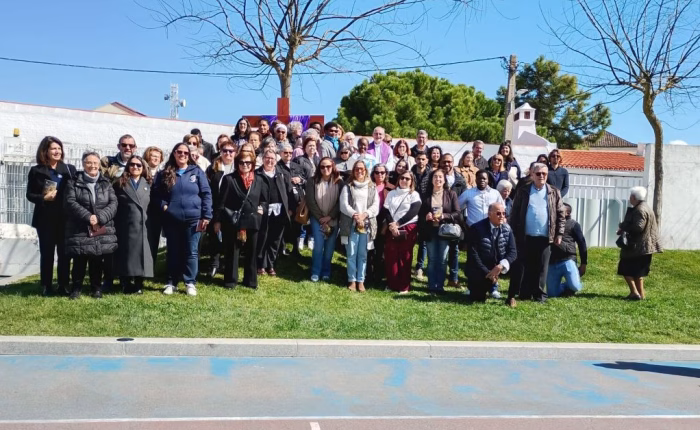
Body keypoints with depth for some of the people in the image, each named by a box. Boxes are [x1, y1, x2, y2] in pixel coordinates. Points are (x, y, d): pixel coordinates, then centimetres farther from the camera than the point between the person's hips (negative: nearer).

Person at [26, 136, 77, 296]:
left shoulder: (70, 169, 5)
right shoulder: (36, 171, 3)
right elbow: (30, 194, 3)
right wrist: (43, 198, -16)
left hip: (65, 218, 1)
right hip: (45, 218, 0)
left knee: (64, 252, 4)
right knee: (46, 252, 5)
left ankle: (64, 285, 13)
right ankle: (46, 286, 13)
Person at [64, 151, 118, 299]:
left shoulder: (106, 183, 11)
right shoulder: (73, 182, 5)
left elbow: (113, 203, 1)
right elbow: (70, 203, -7)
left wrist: (99, 217, -15)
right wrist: (88, 217, -18)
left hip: (102, 231, 2)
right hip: (79, 230, -2)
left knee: (98, 261, 6)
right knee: (79, 261, 0)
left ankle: (97, 288, 19)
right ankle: (76, 287, 15)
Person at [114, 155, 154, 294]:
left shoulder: (147, 184, 14)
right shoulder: (121, 183, 6)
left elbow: (152, 205, 13)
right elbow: (114, 206, 2)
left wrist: (151, 223, 5)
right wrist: (116, 226, -6)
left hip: (143, 226, 2)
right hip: (126, 226, -2)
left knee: (142, 254, 1)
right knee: (126, 255, 0)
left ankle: (138, 285, 11)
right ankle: (126, 285, 8)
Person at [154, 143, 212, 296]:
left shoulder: (197, 172, 3)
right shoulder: (165, 174, 7)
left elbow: (206, 194, 0)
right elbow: (156, 193, 12)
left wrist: (206, 216, -7)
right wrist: (163, 205, -7)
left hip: (193, 219, -1)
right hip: (172, 220, 1)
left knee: (191, 252, 4)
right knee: (173, 252, 10)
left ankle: (190, 283, 13)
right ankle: (171, 283, 20)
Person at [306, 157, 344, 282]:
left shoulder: (339, 182, -1)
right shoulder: (313, 181, -1)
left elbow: (340, 202, -4)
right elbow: (310, 201, -4)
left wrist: (329, 217, -10)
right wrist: (320, 217, -8)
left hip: (333, 220, 1)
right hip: (317, 219, -1)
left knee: (330, 247, 3)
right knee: (318, 246, -9)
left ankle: (326, 272, 16)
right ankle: (315, 272, 3)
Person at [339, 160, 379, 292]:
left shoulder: (372, 188, 12)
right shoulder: (347, 187, 7)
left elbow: (376, 206, 3)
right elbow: (343, 205, -3)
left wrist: (364, 215, -13)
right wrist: (355, 215, -16)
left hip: (367, 225, 1)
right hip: (351, 225, -1)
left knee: (363, 254, 4)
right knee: (351, 254, 1)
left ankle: (361, 281, 11)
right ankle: (352, 280, 10)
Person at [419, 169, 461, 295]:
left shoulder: (451, 194, 3)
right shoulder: (426, 195, 7)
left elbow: (457, 213, -2)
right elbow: (420, 214, 9)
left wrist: (443, 216, -16)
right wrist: (426, 217, -12)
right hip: (430, 231, 1)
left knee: (442, 260, 1)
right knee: (432, 259, 5)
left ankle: (440, 286, 9)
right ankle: (432, 286, 11)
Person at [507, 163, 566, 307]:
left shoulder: (554, 192, 7)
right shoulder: (522, 191, 3)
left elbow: (560, 214, 8)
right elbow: (514, 213, 3)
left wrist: (559, 234, 0)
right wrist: (513, 234, -3)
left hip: (545, 237, 1)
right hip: (525, 237, -1)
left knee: (541, 268, 6)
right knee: (522, 267, 2)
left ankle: (539, 294, 16)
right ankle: (525, 294, 10)